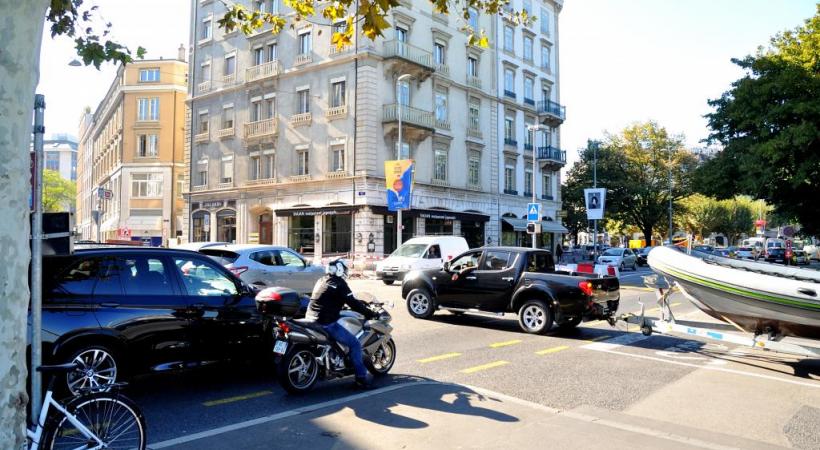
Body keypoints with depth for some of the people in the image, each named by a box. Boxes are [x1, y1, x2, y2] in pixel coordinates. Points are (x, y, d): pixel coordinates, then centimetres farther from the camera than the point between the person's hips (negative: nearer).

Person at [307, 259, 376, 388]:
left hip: (311, 319, 9)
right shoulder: (339, 283, -11)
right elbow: (353, 303, -13)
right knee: (355, 344, -4)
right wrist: (370, 313, -2)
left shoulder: (321, 281, 15)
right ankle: (361, 377, -5)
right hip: (326, 323, -9)